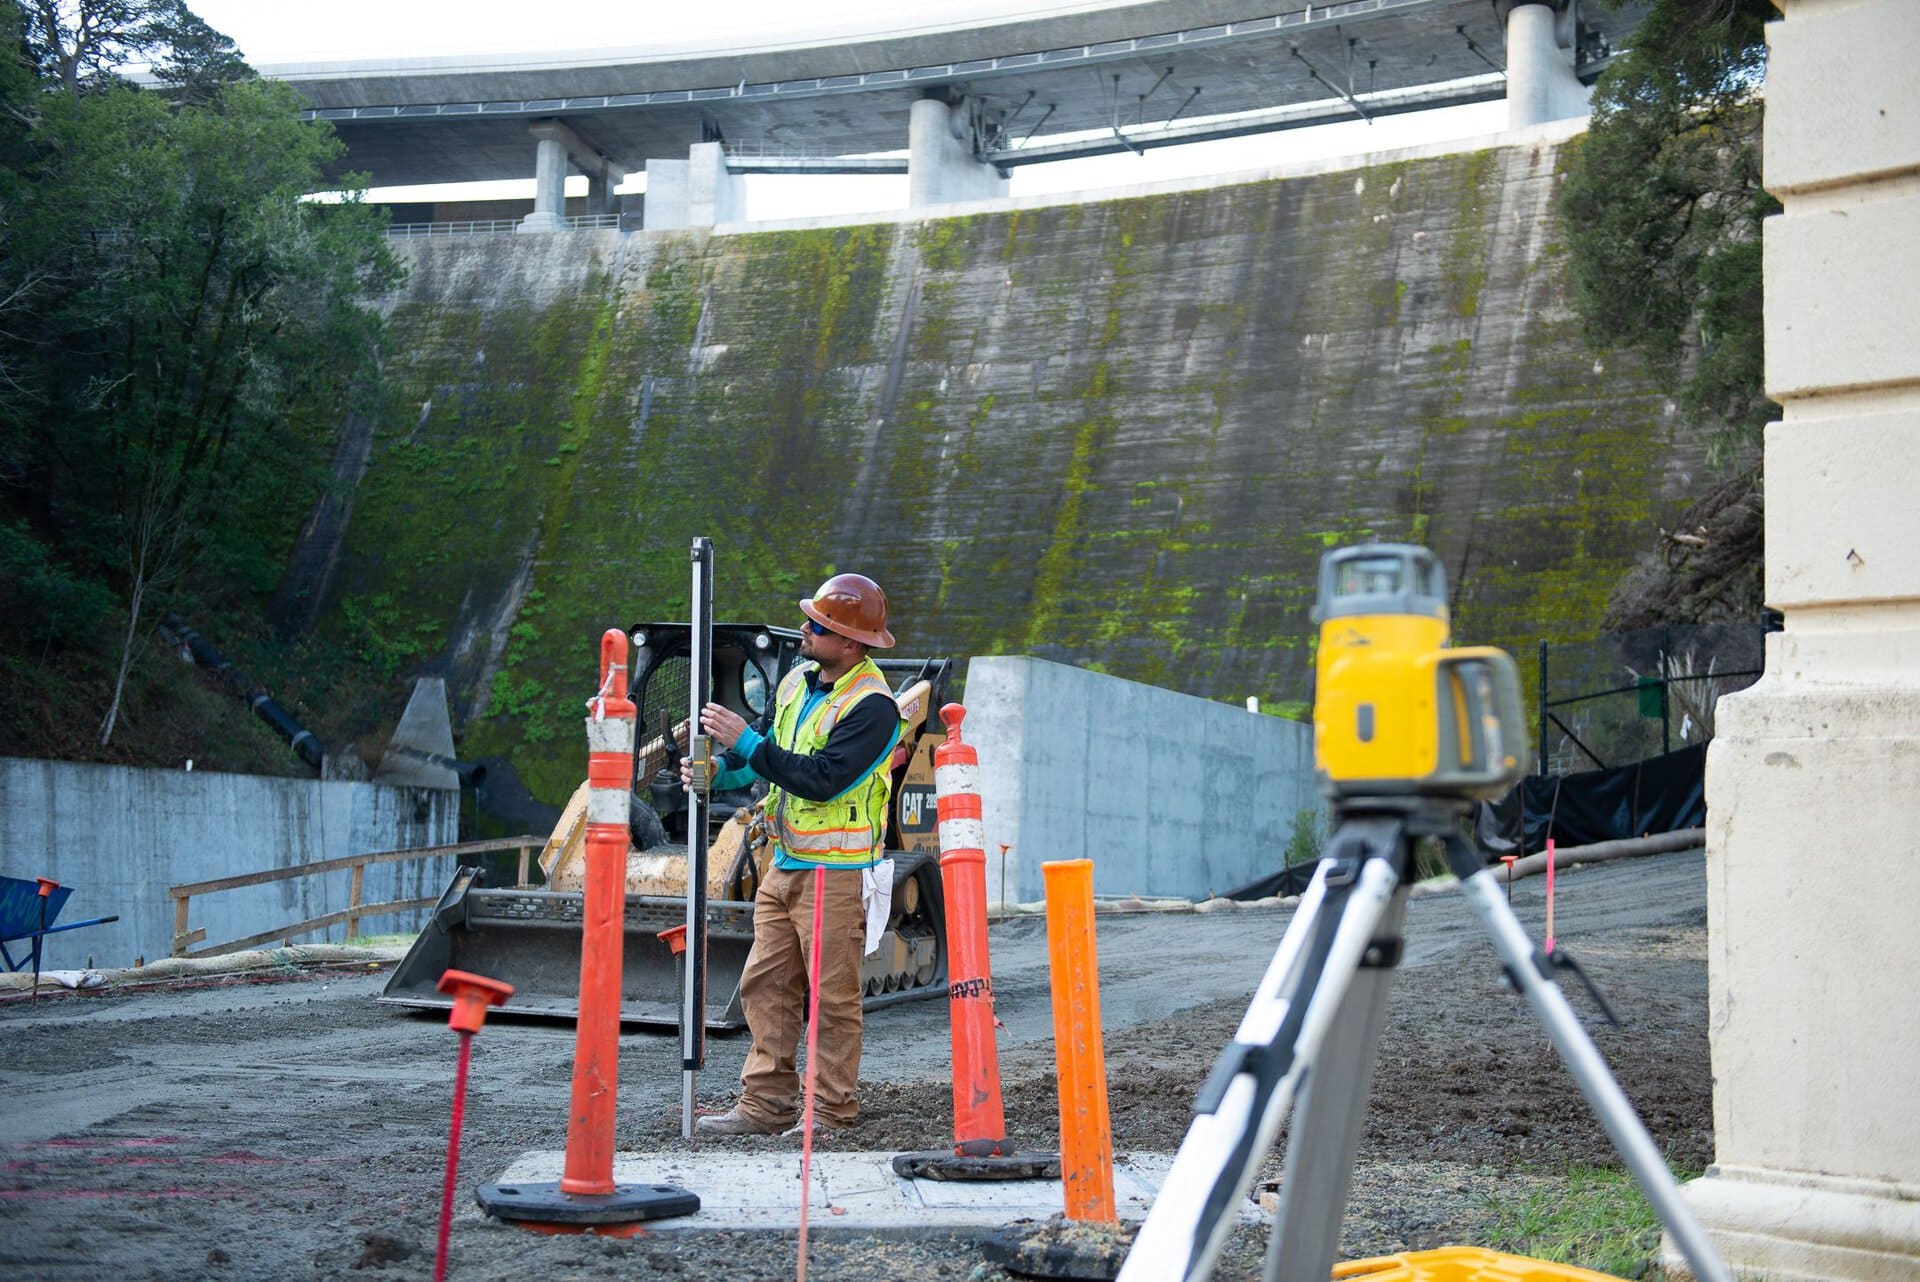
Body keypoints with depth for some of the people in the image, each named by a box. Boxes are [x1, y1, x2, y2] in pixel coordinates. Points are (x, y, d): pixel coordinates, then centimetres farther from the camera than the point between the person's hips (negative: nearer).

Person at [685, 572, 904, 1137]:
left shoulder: (872, 707, -16)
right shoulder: (797, 682, 10)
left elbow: (823, 778, -24)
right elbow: (768, 754, 18)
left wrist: (746, 741, -21)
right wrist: (719, 771, -2)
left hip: (837, 873, -8)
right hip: (785, 865, 8)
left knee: (833, 996, -1)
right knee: (765, 986, 8)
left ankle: (832, 1112, 8)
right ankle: (765, 1104, 14)